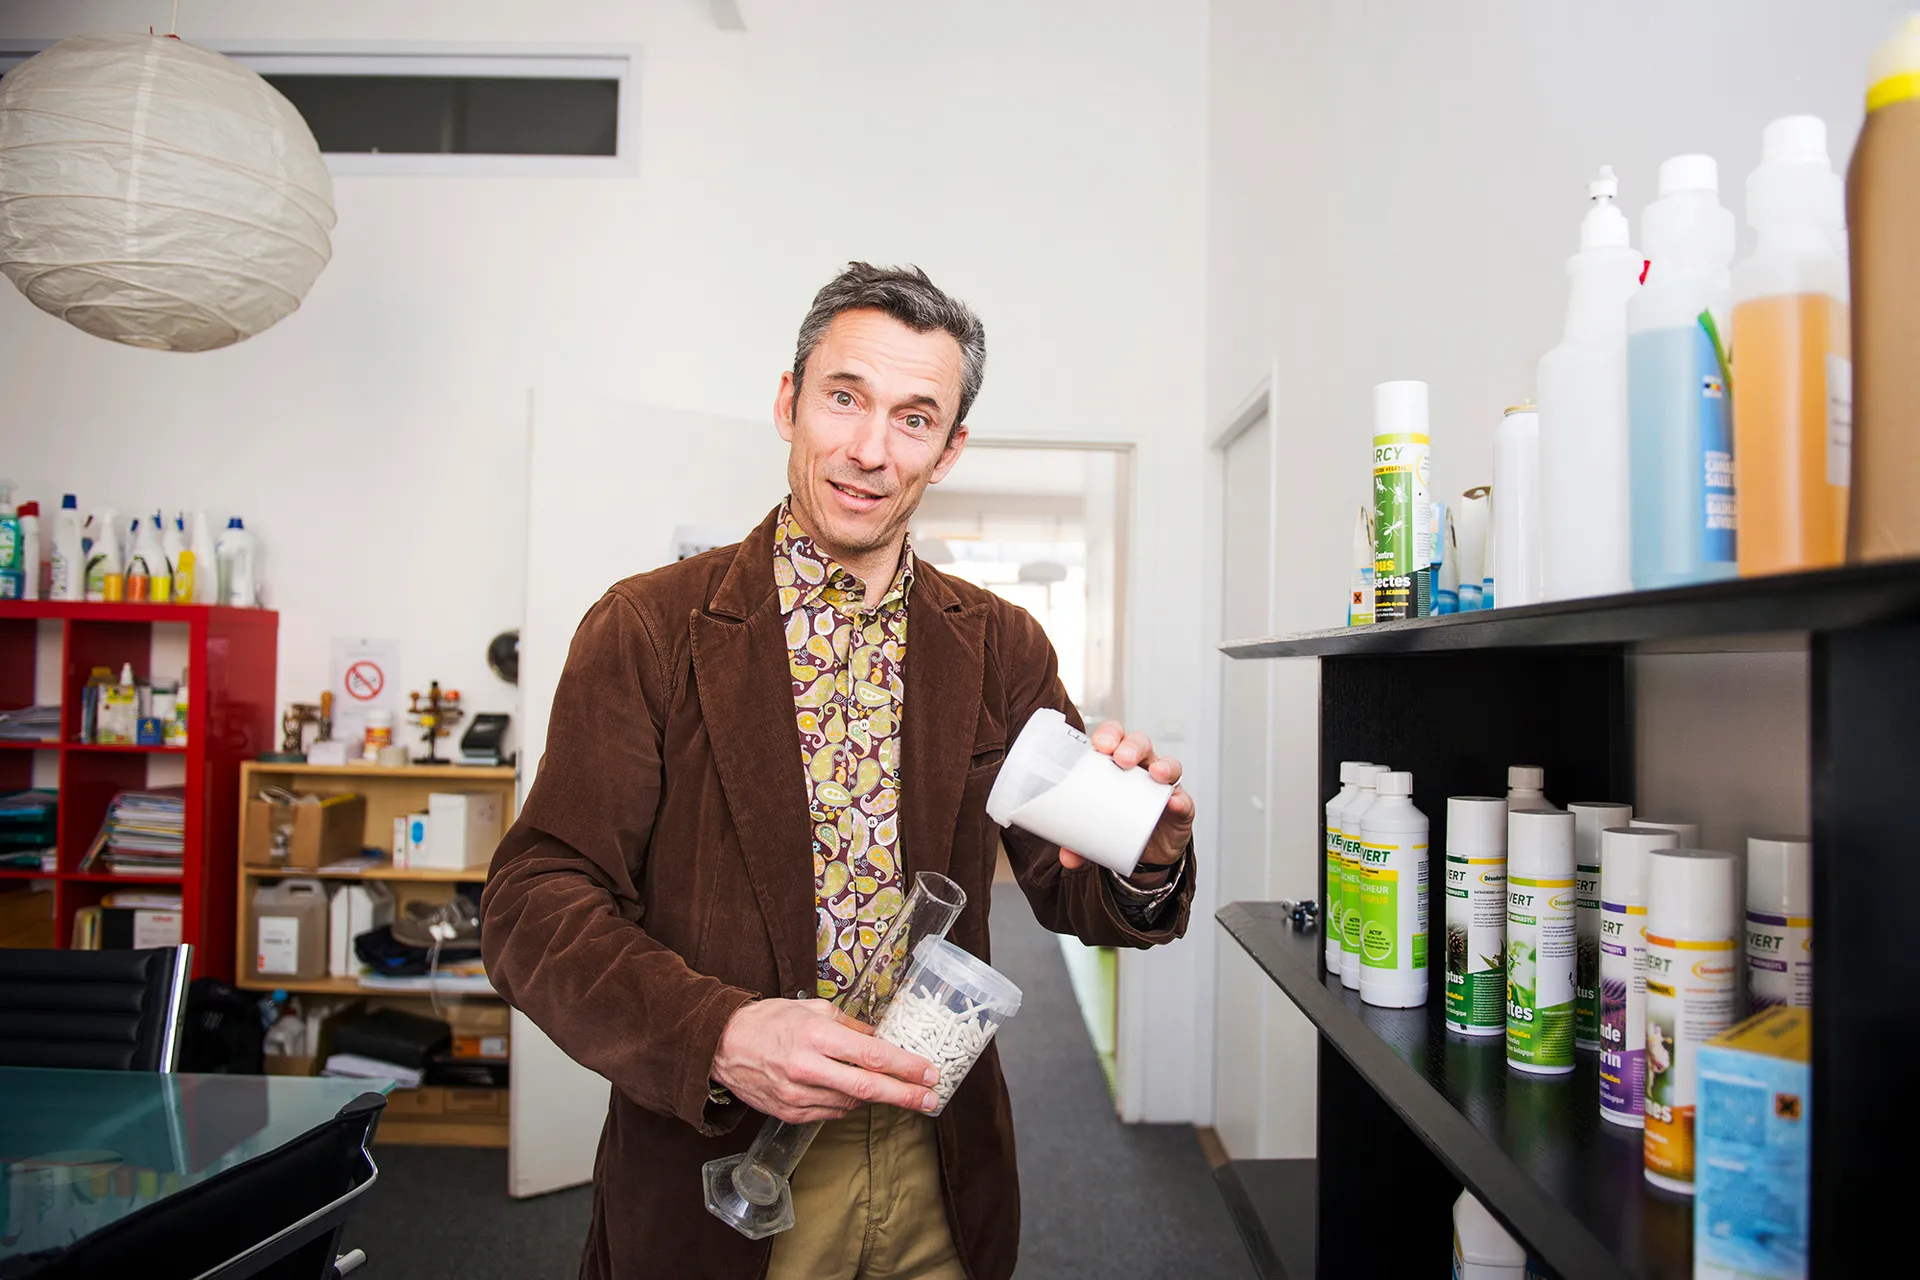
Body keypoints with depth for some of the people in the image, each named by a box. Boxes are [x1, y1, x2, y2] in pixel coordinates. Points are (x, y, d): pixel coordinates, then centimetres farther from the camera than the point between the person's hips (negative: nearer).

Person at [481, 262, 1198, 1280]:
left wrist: (1145, 862, -21)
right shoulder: (647, 630, -9)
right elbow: (536, 907, -12)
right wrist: (718, 1035, -28)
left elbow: (1069, 890, 2)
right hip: (717, 1175, -3)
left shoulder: (1000, 648, 0)